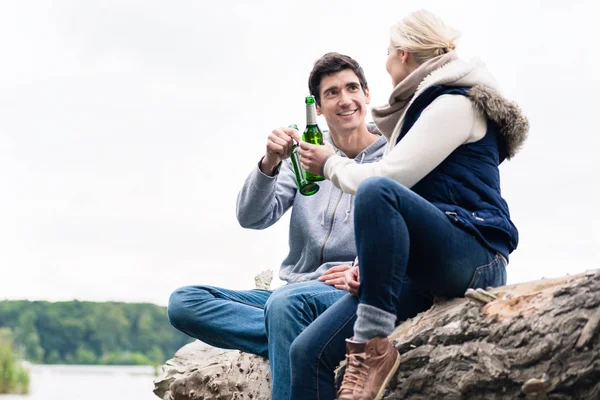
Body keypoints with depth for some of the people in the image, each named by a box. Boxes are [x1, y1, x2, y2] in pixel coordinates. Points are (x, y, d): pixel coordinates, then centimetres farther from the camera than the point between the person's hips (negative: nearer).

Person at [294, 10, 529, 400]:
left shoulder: (455, 104, -2)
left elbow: (389, 176, -12)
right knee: (309, 350, -10)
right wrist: (366, 261, 8)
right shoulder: (420, 108, 26)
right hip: (420, 270, 8)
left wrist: (332, 164, 6)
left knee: (377, 191, -36)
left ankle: (372, 345, -34)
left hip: (473, 258, -8)